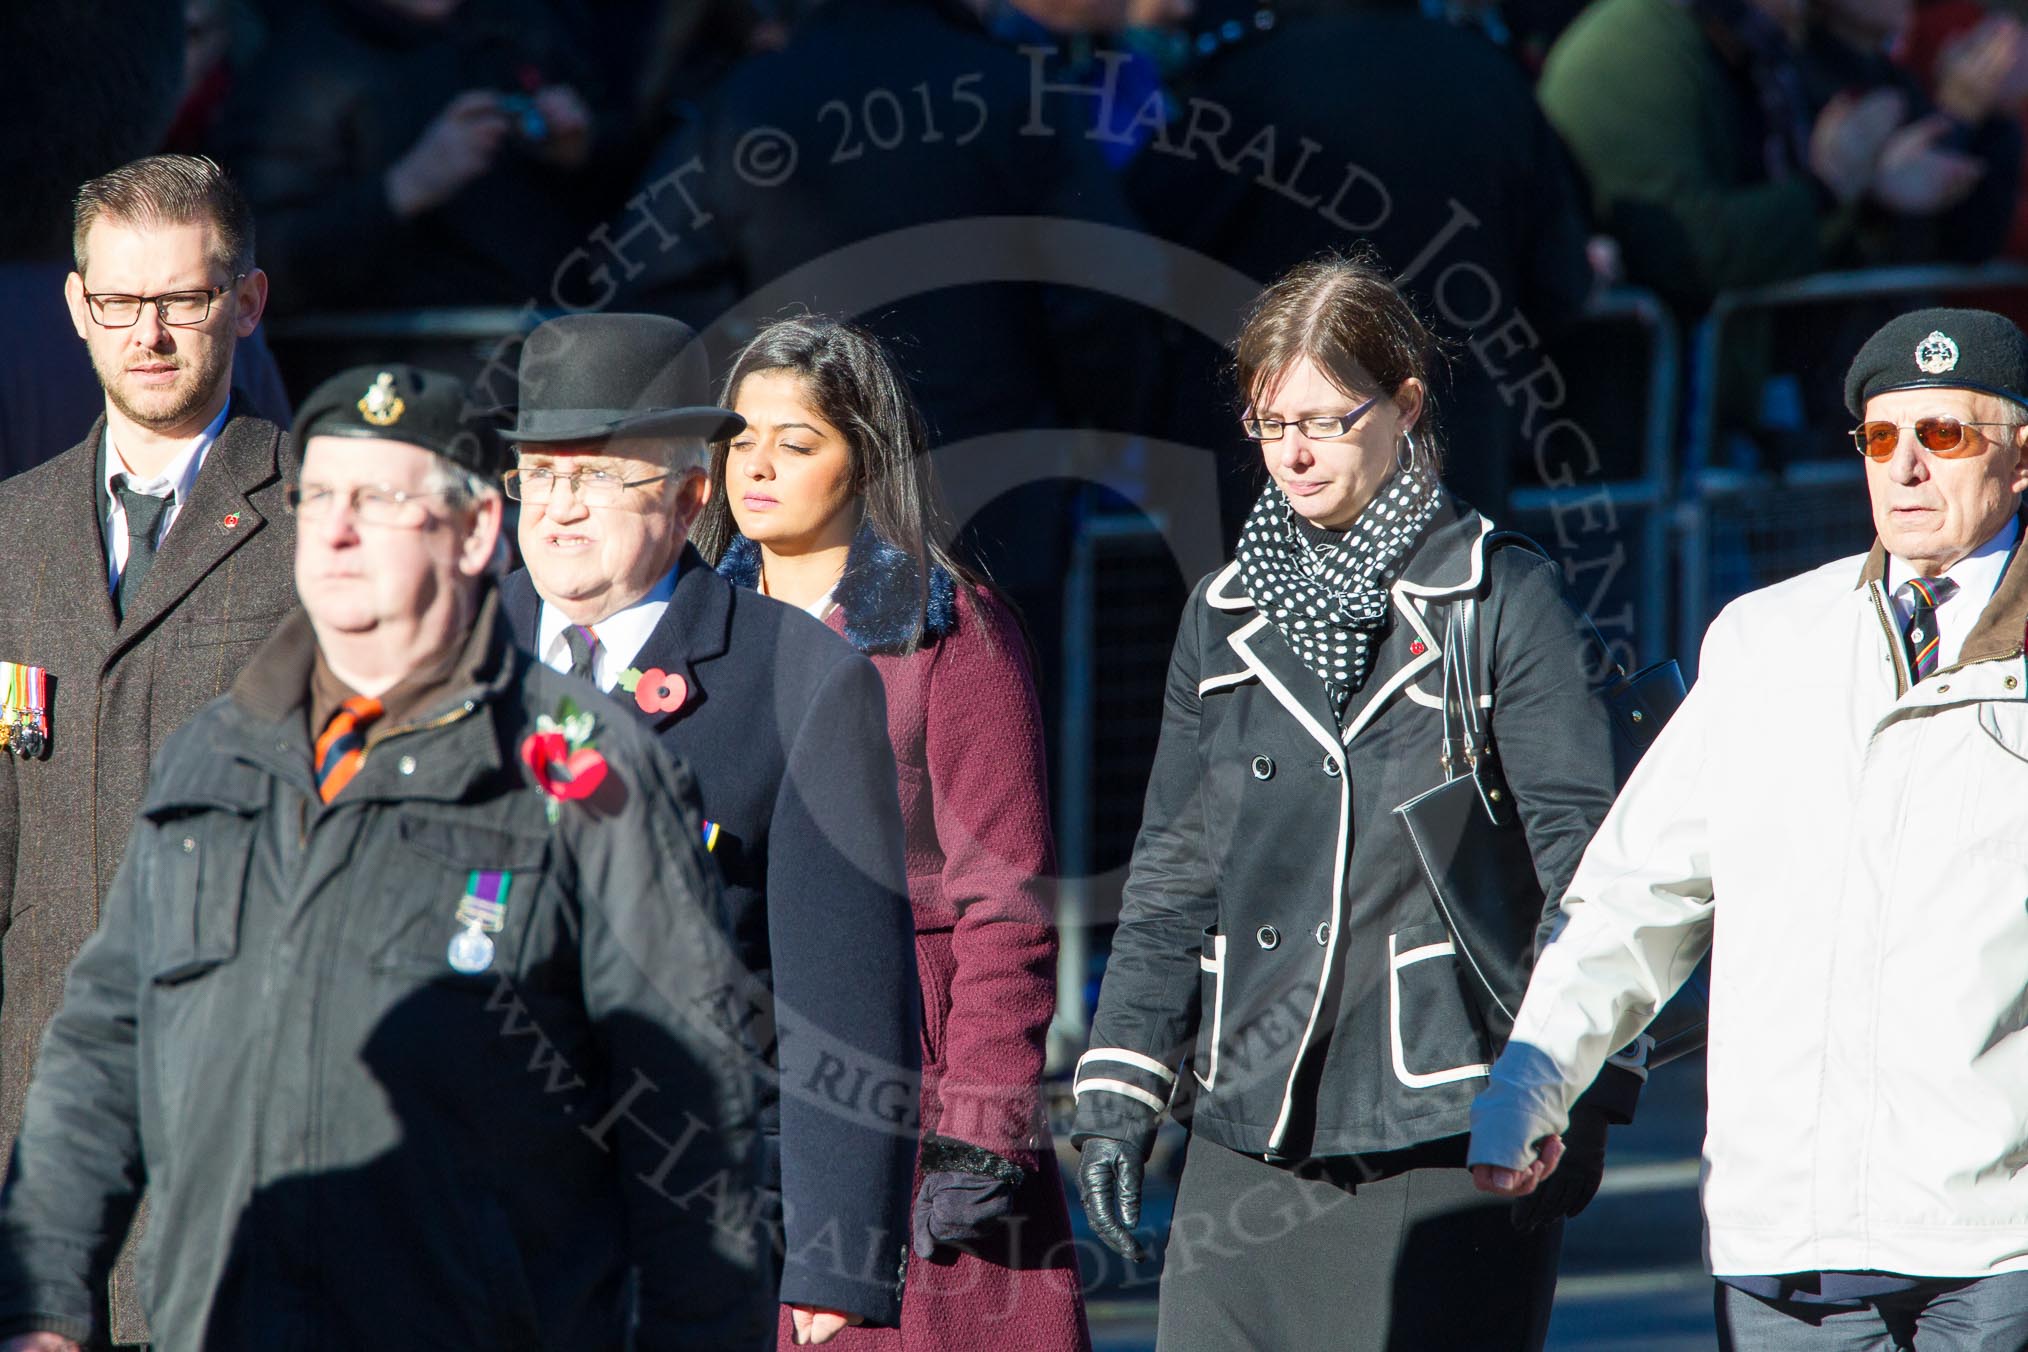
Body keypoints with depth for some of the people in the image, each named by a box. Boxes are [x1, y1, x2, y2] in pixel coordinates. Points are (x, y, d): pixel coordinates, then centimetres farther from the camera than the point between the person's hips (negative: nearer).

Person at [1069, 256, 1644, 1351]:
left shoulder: (1506, 605, -2)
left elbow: (1579, 868, -3)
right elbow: (1172, 876, 18)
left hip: (1441, 1139, -5)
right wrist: (1119, 1088, 12)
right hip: (1248, 1141, 5)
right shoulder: (1229, 614, 14)